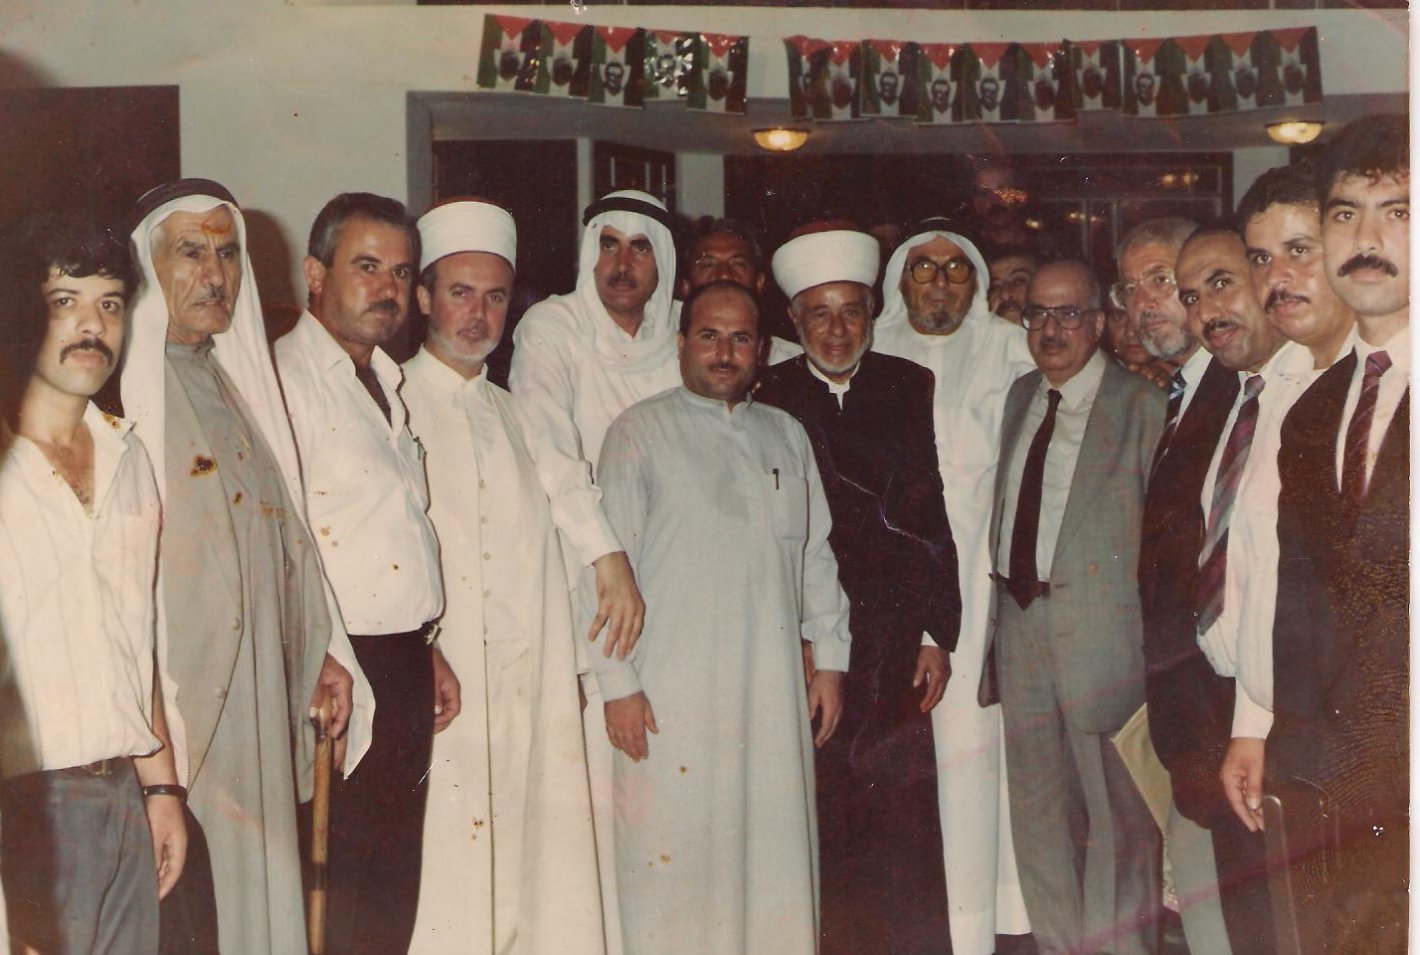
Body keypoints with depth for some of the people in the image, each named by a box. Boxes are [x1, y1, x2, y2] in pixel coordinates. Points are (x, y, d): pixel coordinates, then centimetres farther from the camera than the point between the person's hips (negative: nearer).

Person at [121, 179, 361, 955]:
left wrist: (322, 649, 15)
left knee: (255, 882, 12)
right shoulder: (122, 385, -10)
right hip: (175, 704, -7)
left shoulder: (234, 381, 16)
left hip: (258, 694, 8)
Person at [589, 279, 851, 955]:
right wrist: (618, 682, -8)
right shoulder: (640, 431, 1)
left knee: (776, 853, 4)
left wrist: (830, 658, 13)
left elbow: (817, 554, 19)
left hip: (774, 690, 4)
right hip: (670, 693, -4)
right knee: (675, 858, -3)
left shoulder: (786, 435, 15)